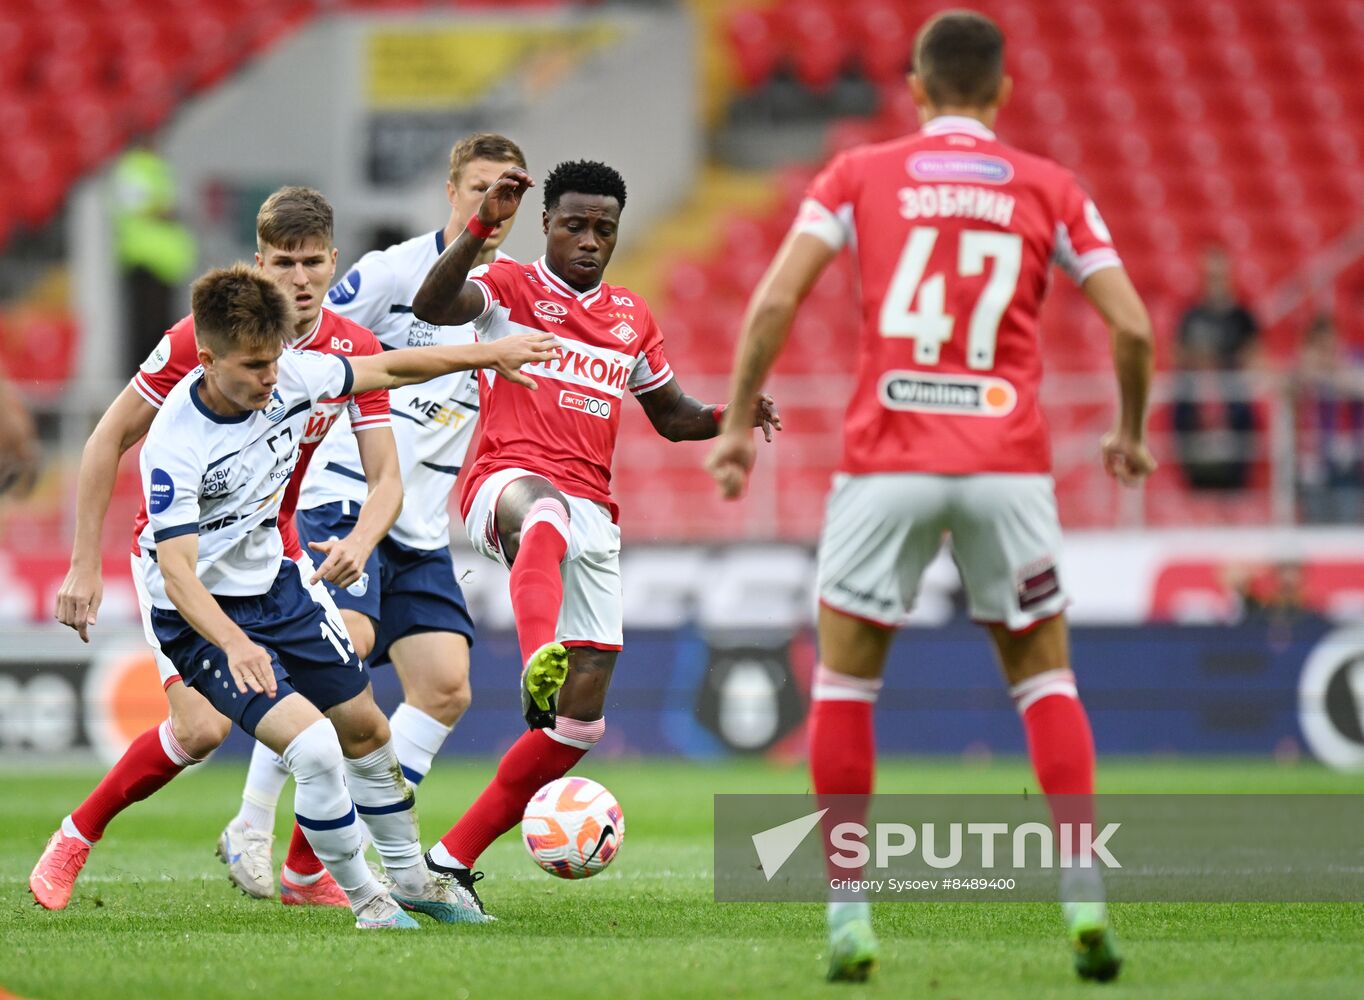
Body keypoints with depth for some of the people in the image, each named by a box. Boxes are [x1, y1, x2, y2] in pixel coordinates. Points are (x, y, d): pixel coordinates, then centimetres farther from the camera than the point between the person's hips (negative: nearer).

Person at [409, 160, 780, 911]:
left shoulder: (632, 320, 21)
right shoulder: (509, 288, 6)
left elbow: (671, 416, 31)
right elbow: (432, 307, -14)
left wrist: (729, 418, 9)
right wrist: (483, 227, -28)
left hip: (592, 516, 6)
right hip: (507, 481, -6)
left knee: (583, 719, -2)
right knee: (544, 511, -46)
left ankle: (454, 857, 8)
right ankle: (538, 660, -75)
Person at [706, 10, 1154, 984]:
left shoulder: (860, 174, 6)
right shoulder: (1050, 189, 8)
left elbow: (775, 301, -4)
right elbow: (1133, 326, 3)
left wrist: (739, 423, 6)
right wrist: (1130, 434, 19)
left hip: (887, 458, -1)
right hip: (1008, 460, 1)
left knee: (843, 677, 12)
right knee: (1044, 675, 14)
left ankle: (850, 917, 6)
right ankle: (1085, 899, 0)